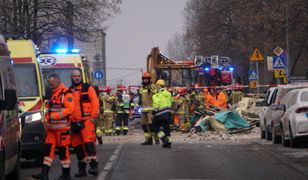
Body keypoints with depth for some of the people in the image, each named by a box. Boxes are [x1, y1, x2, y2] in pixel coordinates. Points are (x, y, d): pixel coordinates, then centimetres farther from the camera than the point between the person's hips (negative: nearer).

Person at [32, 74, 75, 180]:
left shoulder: (66, 93, -11)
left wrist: (55, 116, -22)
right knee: (48, 148, 3)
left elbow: (70, 109, -19)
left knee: (63, 150, -1)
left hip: (62, 127, -8)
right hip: (51, 127, 8)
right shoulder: (51, 93, 17)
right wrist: (46, 120, 10)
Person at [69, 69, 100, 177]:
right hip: (74, 122, 5)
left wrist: (93, 116, -11)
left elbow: (95, 103, -3)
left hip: (87, 120, -5)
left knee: (89, 143, -18)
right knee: (77, 146, 8)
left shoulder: (88, 88, 3)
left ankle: (93, 167, -21)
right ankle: (81, 169, 16)